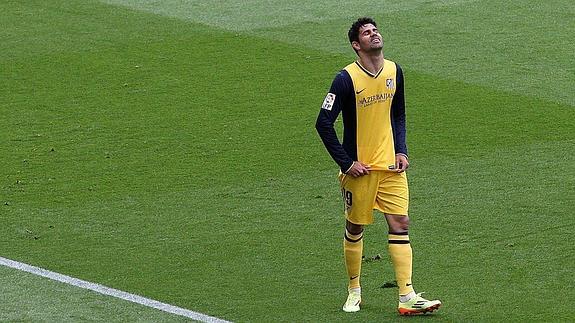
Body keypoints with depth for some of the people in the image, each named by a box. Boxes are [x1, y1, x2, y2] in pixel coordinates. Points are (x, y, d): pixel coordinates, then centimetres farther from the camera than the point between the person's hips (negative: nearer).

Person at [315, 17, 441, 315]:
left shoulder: (394, 71, 3)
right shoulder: (346, 79, -15)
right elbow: (323, 124, -13)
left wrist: (401, 151, 5)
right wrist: (346, 164, -12)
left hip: (390, 165, 4)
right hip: (358, 168, -4)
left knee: (400, 223, -4)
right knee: (355, 229, 7)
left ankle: (407, 297, -7)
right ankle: (354, 291, 25)